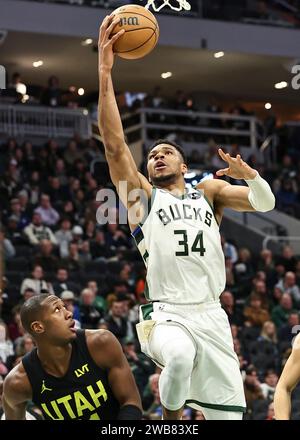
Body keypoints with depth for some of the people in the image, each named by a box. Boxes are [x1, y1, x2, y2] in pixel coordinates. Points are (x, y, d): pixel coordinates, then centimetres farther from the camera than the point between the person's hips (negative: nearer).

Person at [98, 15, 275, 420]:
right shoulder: (142, 195, 12)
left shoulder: (209, 192, 19)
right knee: (181, 356, -36)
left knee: (227, 415, -5)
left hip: (211, 315, 3)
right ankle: (172, 420, -9)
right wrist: (105, 72, -9)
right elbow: (115, 144, -1)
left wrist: (249, 174, -15)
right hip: (165, 314, -3)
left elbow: (265, 203, 8)